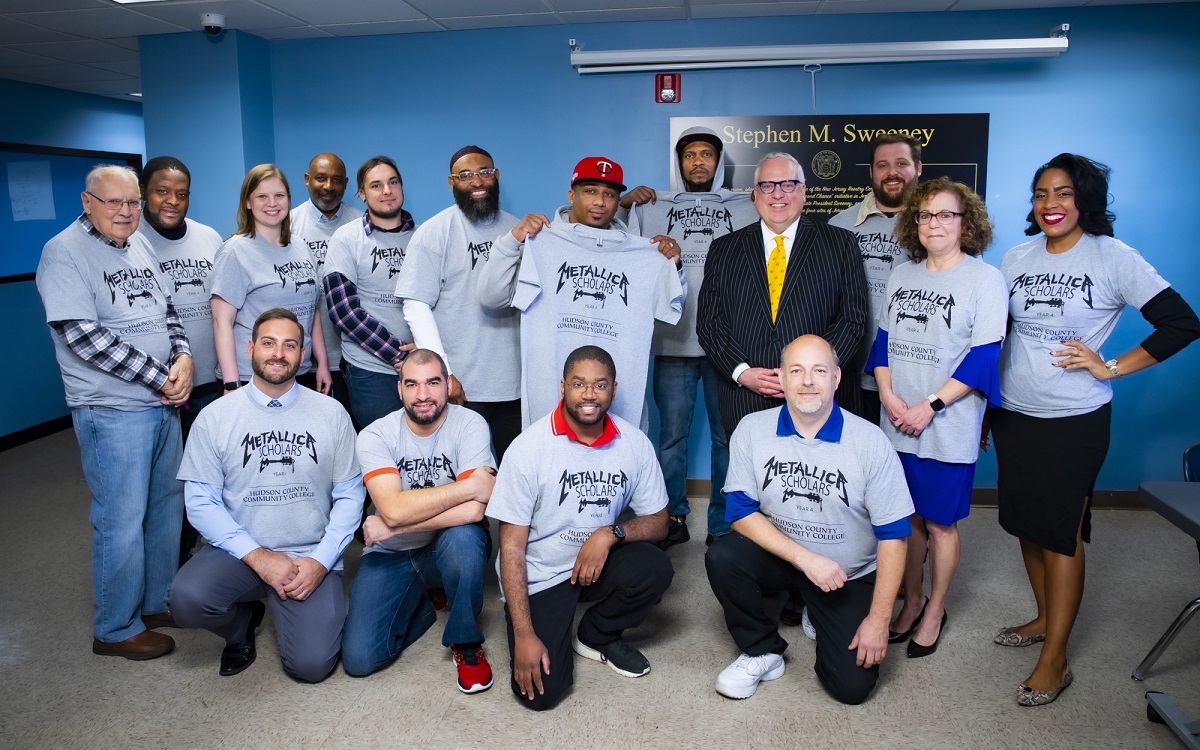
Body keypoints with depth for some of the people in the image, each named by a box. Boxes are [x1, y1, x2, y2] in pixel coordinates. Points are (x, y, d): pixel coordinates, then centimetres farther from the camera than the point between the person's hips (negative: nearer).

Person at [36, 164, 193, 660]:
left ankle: (158, 603, 33)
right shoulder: (64, 253, -11)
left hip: (164, 403, 7)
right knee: (122, 521, 1)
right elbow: (85, 336, -19)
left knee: (167, 508, 16)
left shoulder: (139, 245, 10)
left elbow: (167, 310, 15)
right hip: (113, 411, -7)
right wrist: (162, 378, -16)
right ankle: (116, 630, 18)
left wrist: (183, 358, -5)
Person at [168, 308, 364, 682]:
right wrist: (258, 557, -15)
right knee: (186, 598, -30)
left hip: (311, 557, 0)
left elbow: (349, 494, 0)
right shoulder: (215, 417, -2)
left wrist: (321, 560, -12)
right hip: (240, 551, 1)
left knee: (311, 664, -17)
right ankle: (243, 621, 7)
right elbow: (201, 501, -4)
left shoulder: (331, 413, -1)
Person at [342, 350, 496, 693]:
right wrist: (469, 486, -28)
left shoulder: (470, 425, -17)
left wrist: (391, 526, -25)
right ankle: (421, 606, 17)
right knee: (358, 658, -15)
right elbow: (393, 508, -28)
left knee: (463, 536, -37)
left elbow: (474, 510, -30)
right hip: (391, 554, 1)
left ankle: (466, 642, -10)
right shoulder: (375, 435, -13)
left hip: (451, 546, -1)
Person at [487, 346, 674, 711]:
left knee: (655, 569, -26)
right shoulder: (529, 447, -19)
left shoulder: (634, 443, -9)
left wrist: (610, 533, -23)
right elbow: (512, 547, -16)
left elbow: (657, 521, -1)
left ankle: (598, 635, 4)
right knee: (541, 691, -18)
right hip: (538, 576, -3)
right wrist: (524, 636, -20)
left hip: (599, 560, 4)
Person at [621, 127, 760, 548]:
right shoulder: (652, 207, 10)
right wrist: (623, 204, -2)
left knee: (728, 437, 7)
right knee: (671, 437, 7)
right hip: (673, 341, 0)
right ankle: (672, 519, 20)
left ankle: (724, 525, 20)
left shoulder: (745, 208, 10)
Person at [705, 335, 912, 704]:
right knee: (721, 556, -28)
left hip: (849, 577, -1)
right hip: (781, 558, 1)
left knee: (852, 685, -13)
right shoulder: (752, 430, -12)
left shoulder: (870, 442, -16)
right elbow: (742, 512, -12)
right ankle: (762, 652, -2)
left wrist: (879, 619, -14)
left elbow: (893, 535, -12)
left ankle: (820, 616, 20)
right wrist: (806, 559, -23)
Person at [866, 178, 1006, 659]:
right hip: (897, 423, 4)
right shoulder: (901, 275, 9)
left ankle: (934, 611, 25)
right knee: (907, 517, 13)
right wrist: (888, 394, -5)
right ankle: (911, 601, 30)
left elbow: (983, 357, -12)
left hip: (948, 427, -4)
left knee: (940, 522, 7)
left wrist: (929, 407, -16)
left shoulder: (985, 279, -6)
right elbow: (883, 339, 10)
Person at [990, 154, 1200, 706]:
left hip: (1075, 421, -5)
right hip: (1013, 413, 5)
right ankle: (1045, 618, 35)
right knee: (1026, 523, 14)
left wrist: (1111, 368, -12)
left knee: (1061, 532, 0)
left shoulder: (1113, 257, -9)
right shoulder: (1017, 259, 4)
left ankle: (1054, 660, 12)